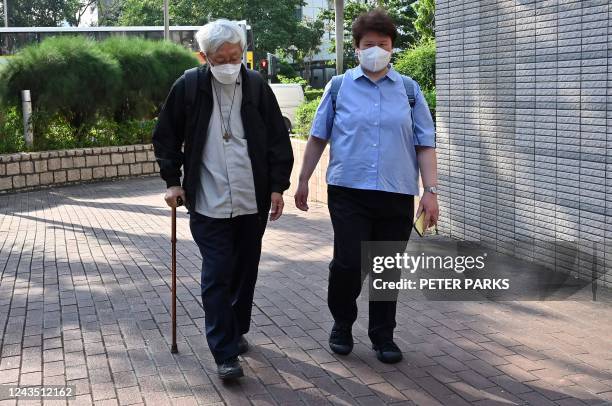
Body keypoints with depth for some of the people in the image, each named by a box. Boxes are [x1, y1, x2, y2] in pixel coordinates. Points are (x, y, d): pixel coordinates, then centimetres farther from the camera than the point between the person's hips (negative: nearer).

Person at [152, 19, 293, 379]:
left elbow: (279, 139, 4)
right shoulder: (188, 87, -2)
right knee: (217, 276, -5)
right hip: (209, 203, -2)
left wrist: (278, 186, -1)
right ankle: (225, 354, 2)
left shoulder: (257, 86, 0)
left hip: (252, 201, 2)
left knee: (245, 271, 13)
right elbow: (166, 137, 8)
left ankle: (237, 330, 34)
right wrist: (173, 180, 2)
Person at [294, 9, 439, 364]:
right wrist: (303, 181, 11)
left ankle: (383, 336, 23)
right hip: (349, 192, -1)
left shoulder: (409, 89, 9)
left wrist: (431, 192, -2)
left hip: (398, 195, 1)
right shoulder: (339, 86, 7)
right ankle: (342, 325, 19)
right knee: (348, 264, -6)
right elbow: (318, 137, 12)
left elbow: (425, 144, 6)